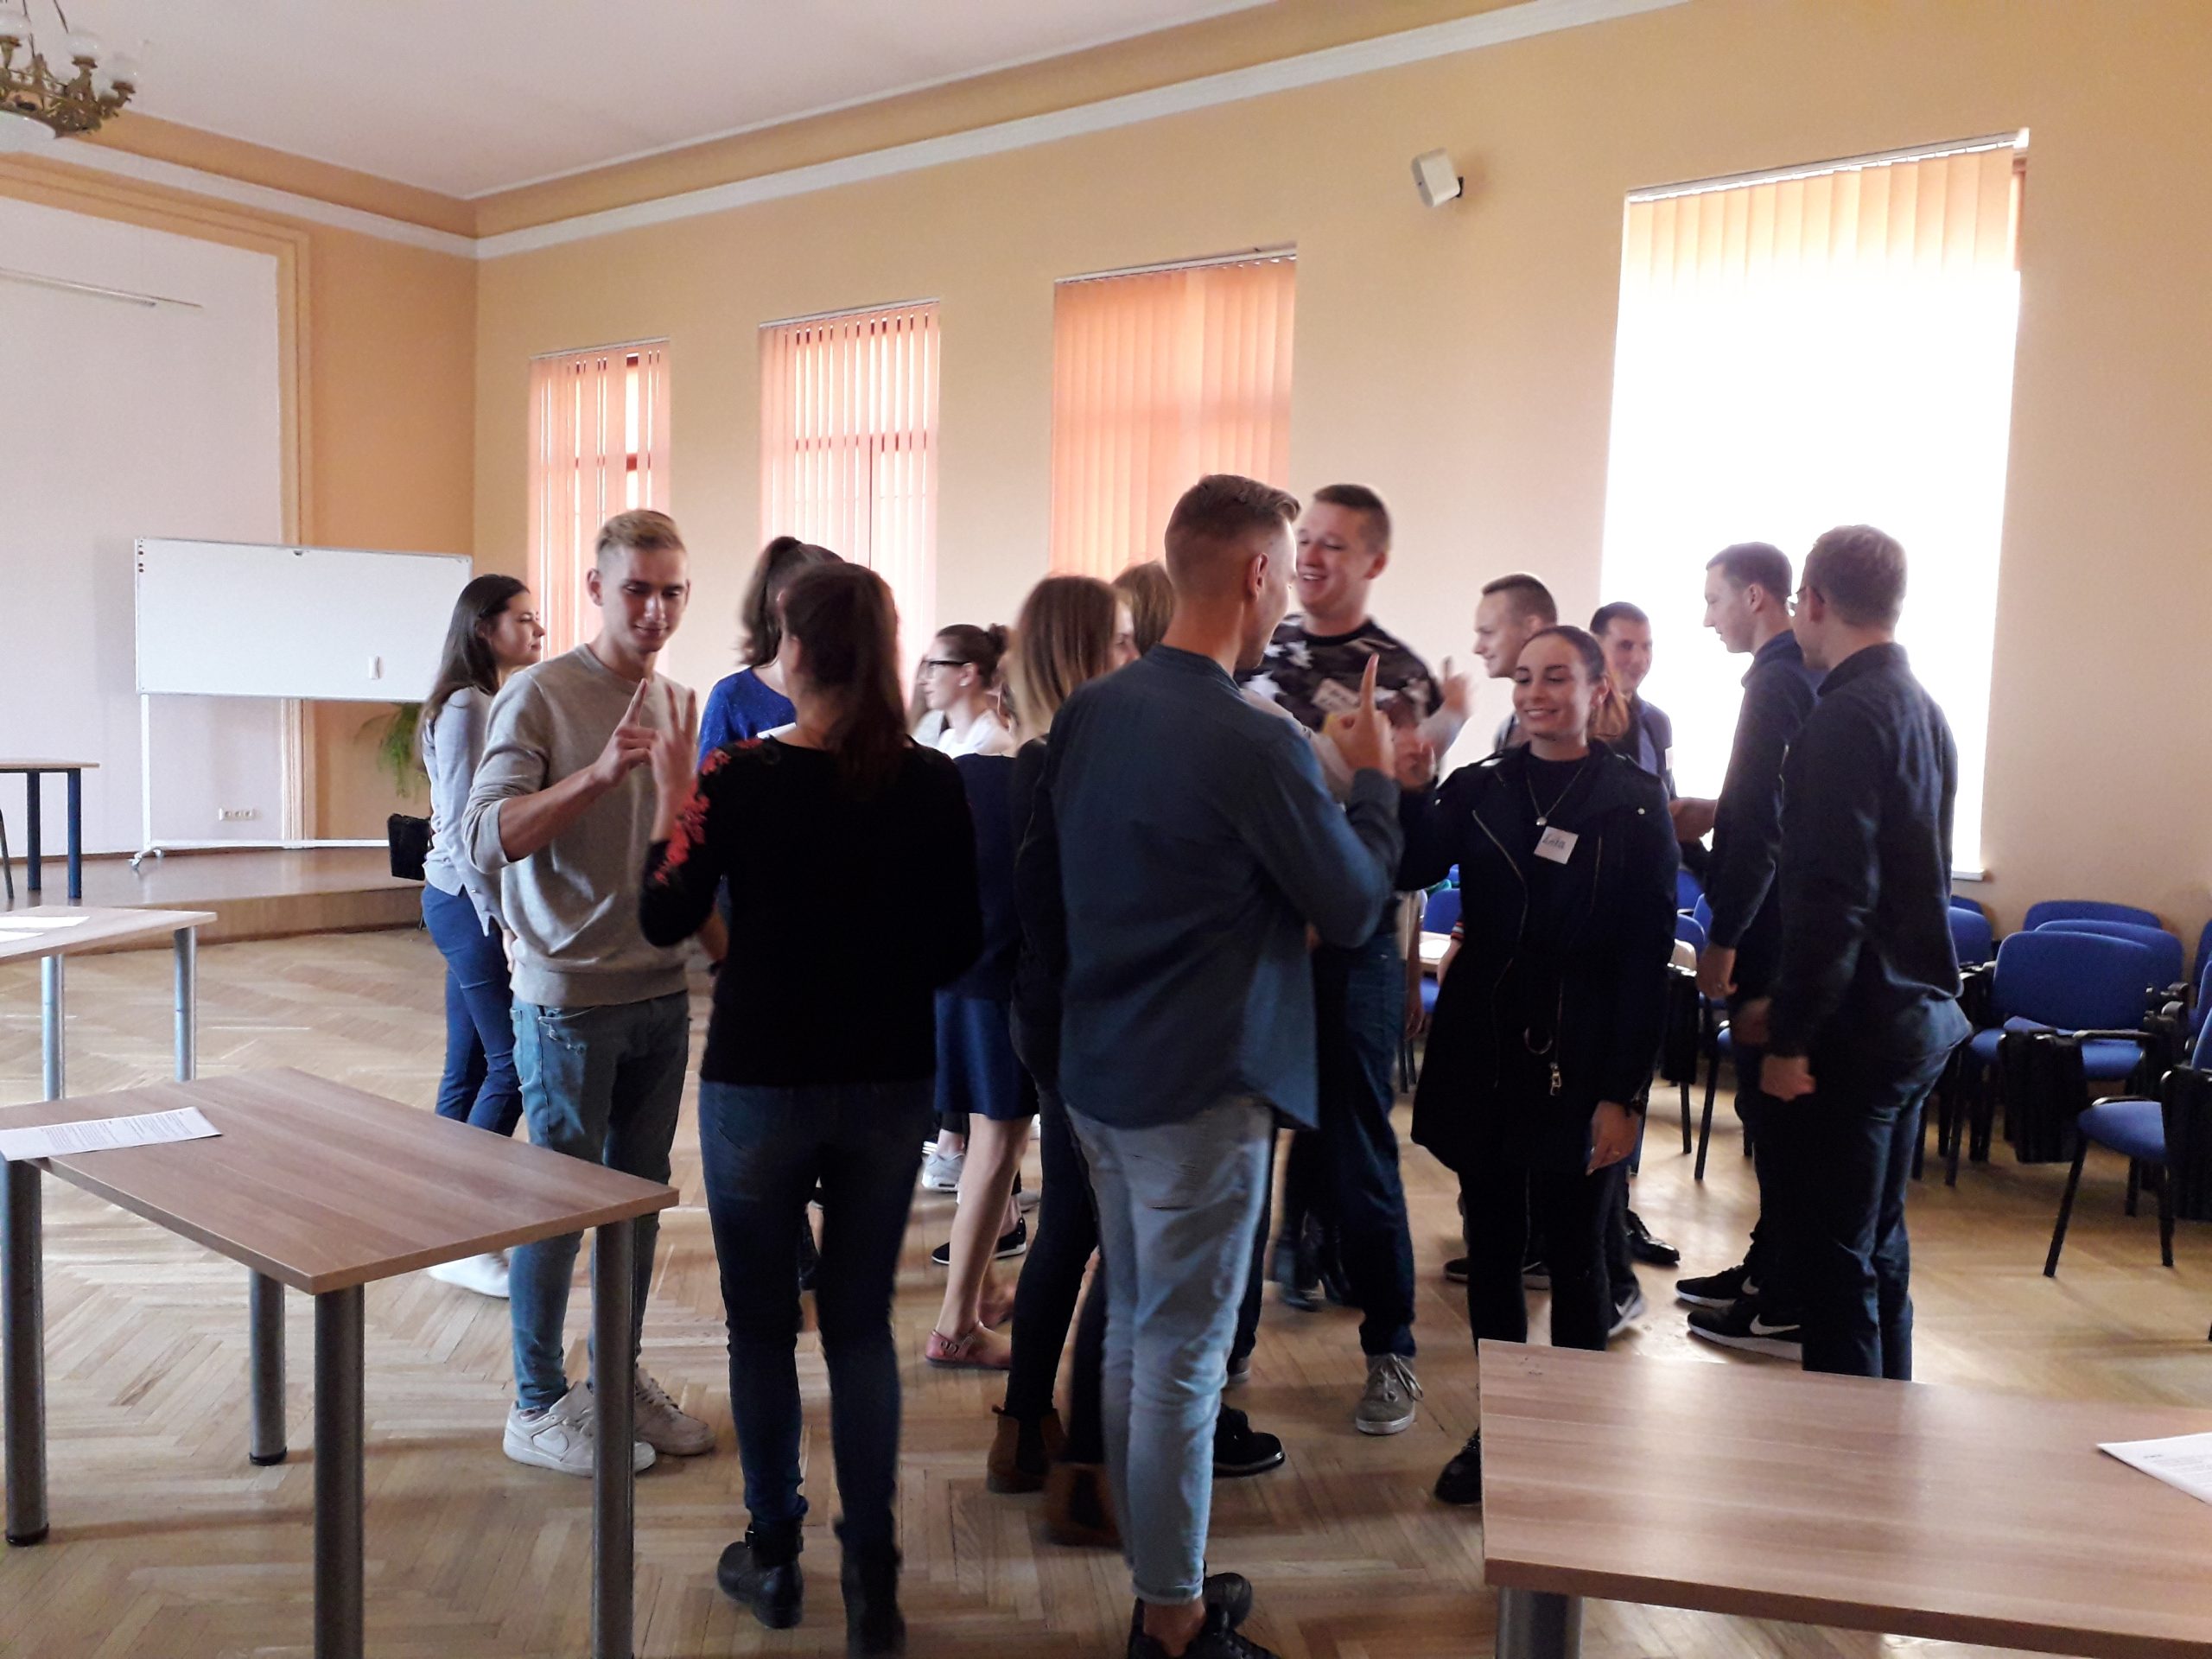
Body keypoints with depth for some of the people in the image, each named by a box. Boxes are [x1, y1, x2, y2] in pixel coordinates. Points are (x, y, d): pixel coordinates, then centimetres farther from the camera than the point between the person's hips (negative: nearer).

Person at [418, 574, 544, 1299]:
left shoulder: (486, 703, 15)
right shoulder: (466, 707, -14)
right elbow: (462, 824, -19)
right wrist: (500, 919, -19)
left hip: (469, 903, 9)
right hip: (468, 902, -9)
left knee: (469, 1068, 13)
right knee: (512, 1064, -8)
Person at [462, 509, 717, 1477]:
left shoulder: (676, 702, 8)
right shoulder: (540, 696, -11)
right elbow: (486, 838, -21)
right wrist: (600, 773, -32)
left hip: (661, 995, 6)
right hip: (569, 998, -6)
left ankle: (620, 1381, 30)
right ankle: (539, 1407, 21)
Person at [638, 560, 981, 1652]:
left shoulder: (738, 776, -13)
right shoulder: (934, 783, -7)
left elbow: (665, 920, -4)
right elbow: (962, 945, -3)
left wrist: (670, 797, 7)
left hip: (759, 1085, -2)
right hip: (890, 1086, 2)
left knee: (763, 1323, 16)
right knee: (862, 1324, 15)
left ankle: (773, 1558, 30)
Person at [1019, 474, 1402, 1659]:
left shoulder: (1088, 713, 3)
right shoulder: (1254, 742, -20)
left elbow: (1036, 893, 10)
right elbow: (1355, 908, -9)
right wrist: (1372, 777, 5)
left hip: (1096, 1070, 8)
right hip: (1201, 1085, -8)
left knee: (1131, 1333, 19)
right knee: (1183, 1356, 5)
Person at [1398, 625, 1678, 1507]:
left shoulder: (1635, 800, -4)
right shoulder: (1479, 787, 4)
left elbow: (1649, 954, -6)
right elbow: (1412, 869, -11)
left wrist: (1623, 1093, -10)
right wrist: (1411, 794, -29)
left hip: (1581, 1058, -3)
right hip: (1483, 1048, 3)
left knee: (1575, 1254, 8)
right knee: (1492, 1244, 12)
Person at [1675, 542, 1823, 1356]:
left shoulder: (1776, 682, -15)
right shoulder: (1810, 675, 15)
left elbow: (1761, 824, -21)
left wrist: (1723, 938, -18)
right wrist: (1707, 816, 17)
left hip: (1774, 930, -10)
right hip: (1792, 928, 10)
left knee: (1775, 1109, -3)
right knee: (1773, 1107, 17)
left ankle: (1786, 1310, 6)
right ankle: (1767, 1270, 28)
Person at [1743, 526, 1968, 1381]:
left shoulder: (1845, 717, -16)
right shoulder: (1923, 710, 12)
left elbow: (1835, 895, -23)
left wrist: (1792, 1037, -16)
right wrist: (1789, 1002, 19)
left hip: (1856, 1029, -9)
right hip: (1920, 1018, 9)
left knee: (1837, 1257, 0)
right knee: (1880, 1245, 18)